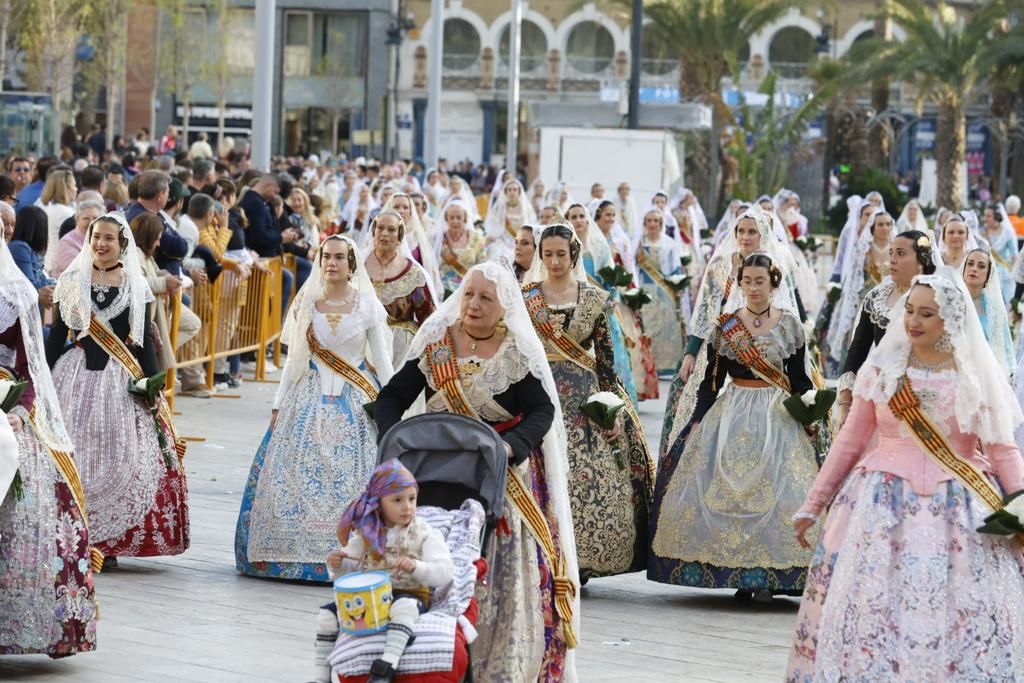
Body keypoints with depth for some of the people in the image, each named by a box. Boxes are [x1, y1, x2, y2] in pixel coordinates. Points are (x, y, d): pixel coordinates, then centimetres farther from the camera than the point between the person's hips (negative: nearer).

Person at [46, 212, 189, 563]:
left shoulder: (135, 287, 7)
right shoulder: (72, 281, 8)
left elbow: (143, 339, 6)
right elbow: (57, 334, 7)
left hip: (122, 380, 0)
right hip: (76, 375, 0)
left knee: (118, 455, -4)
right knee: (74, 452, -4)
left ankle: (109, 539, 3)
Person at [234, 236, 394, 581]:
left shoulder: (367, 306, 1)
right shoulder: (307, 303, 7)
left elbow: (382, 360, 2)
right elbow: (295, 357, 11)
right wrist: (278, 404, 8)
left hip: (355, 402, -2)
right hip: (311, 397, 2)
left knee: (351, 475, -8)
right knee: (298, 474, -3)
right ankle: (294, 551, 4)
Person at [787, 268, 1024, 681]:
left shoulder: (978, 376, 2)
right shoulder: (883, 368, 4)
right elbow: (850, 442, 9)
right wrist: (812, 506, 10)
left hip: (959, 511, -1)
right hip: (884, 504, 1)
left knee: (963, 621, -5)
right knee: (868, 610, -3)